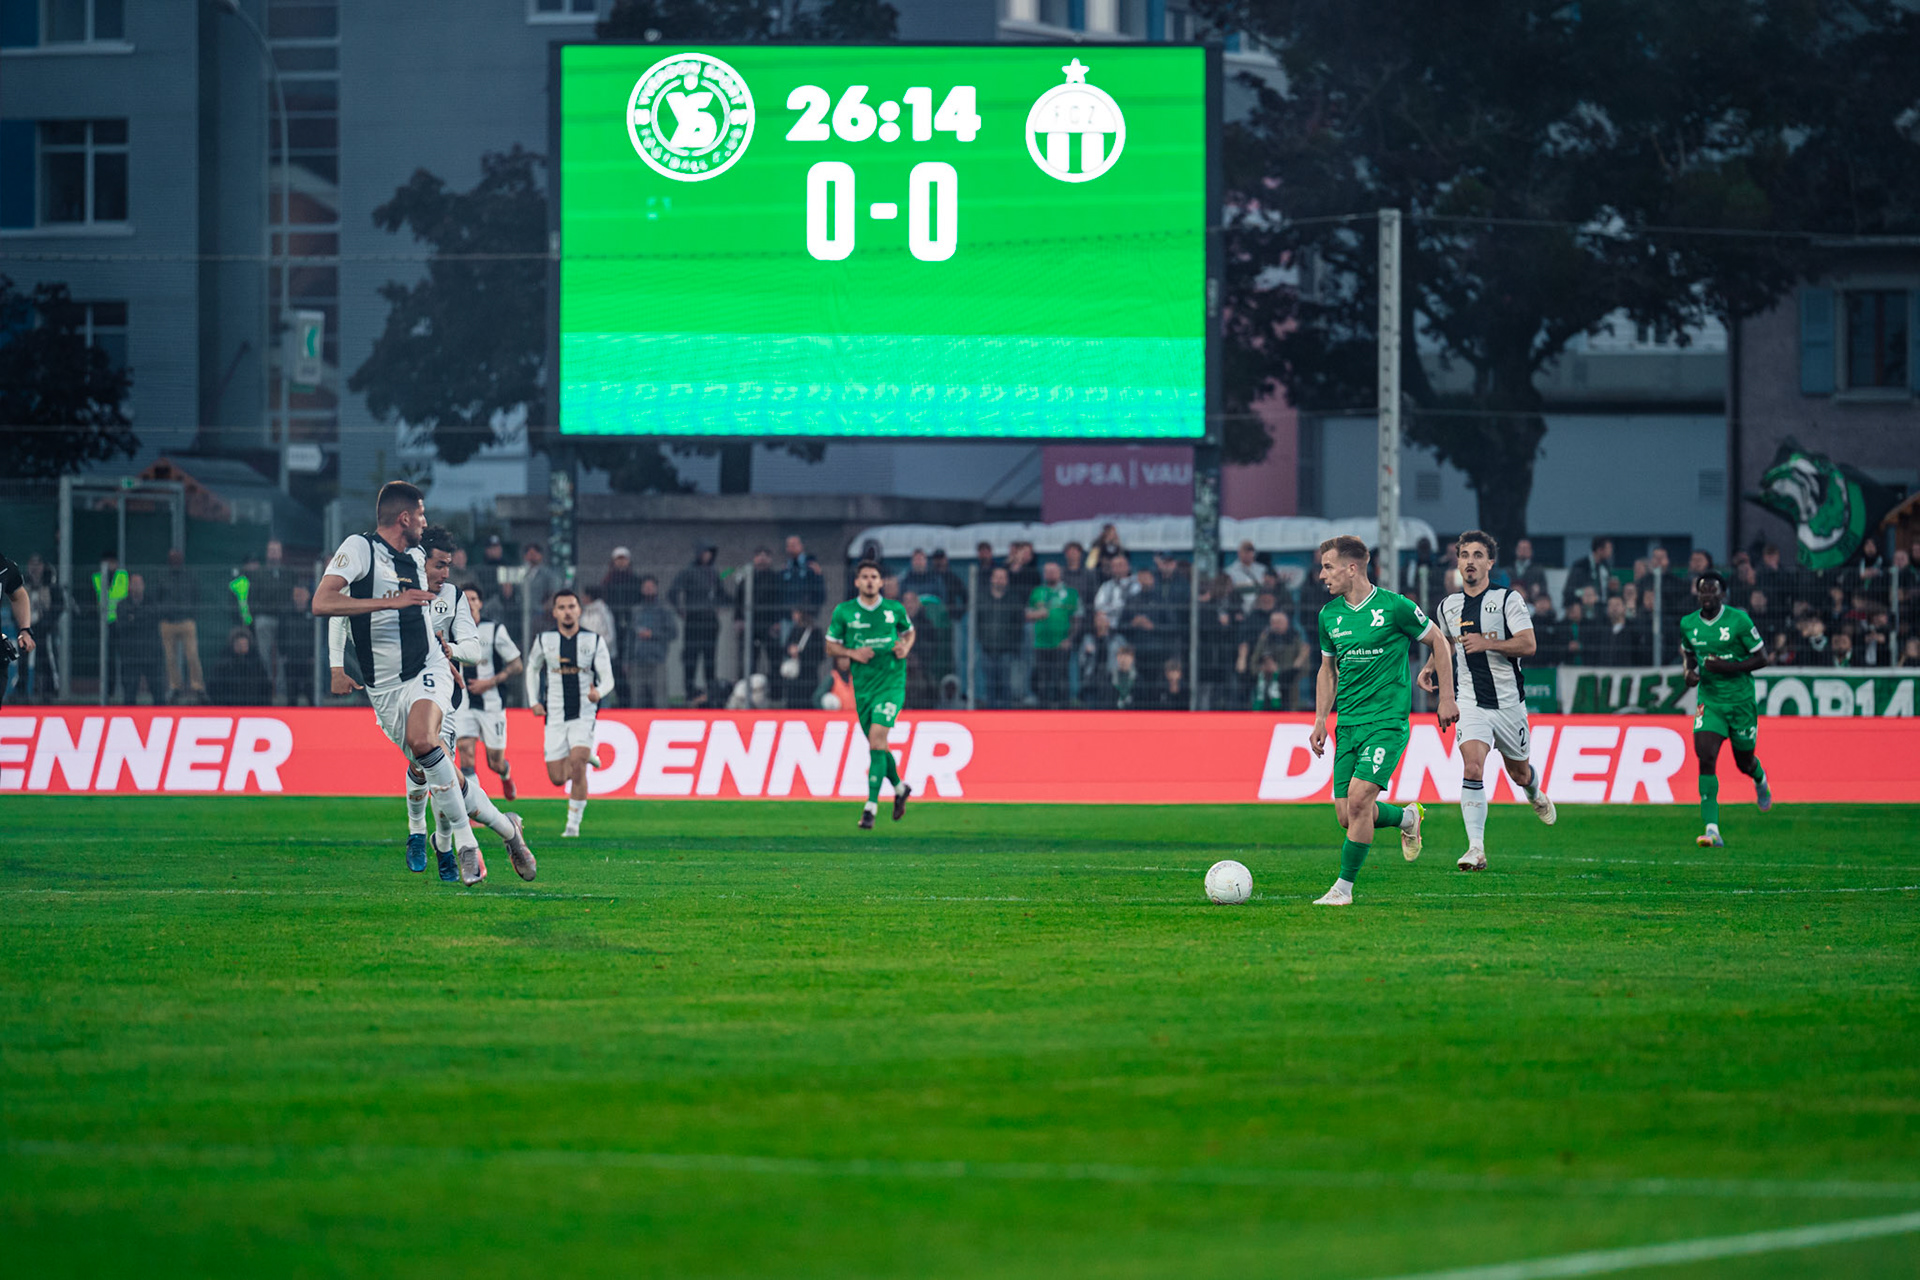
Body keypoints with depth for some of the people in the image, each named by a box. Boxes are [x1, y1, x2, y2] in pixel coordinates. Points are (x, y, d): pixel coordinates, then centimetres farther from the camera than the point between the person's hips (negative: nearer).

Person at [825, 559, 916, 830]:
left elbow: (909, 631, 19)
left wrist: (906, 647, -3)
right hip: (862, 684, 3)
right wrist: (852, 653, -12)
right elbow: (830, 647, 6)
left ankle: (871, 806, -19)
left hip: (892, 682, -3)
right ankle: (899, 788, 40)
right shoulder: (843, 611, 0)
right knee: (878, 745, 11)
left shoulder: (895, 609, 0)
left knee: (877, 737, -18)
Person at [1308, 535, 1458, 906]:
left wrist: (1447, 698, 0)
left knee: (1359, 798, -20)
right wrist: (1320, 720, 11)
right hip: (1348, 723, 6)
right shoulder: (1329, 616, 7)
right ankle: (1406, 818, 31)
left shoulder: (1394, 607, -9)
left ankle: (1344, 887, -9)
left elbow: (1439, 642, 2)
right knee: (1346, 814, 0)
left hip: (1387, 722, -6)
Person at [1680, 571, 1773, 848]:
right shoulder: (1688, 624, 0)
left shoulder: (1738, 621, -12)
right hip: (1709, 700, 2)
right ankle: (1712, 830, -20)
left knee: (1744, 762, 12)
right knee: (1706, 757, -17)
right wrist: (1690, 671, -2)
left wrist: (1727, 667, -21)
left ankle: (1761, 782, 53)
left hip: (1741, 700, -2)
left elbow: (1761, 658, -8)